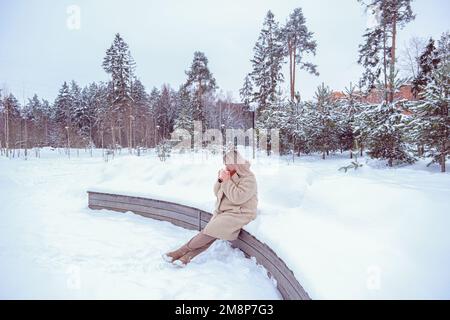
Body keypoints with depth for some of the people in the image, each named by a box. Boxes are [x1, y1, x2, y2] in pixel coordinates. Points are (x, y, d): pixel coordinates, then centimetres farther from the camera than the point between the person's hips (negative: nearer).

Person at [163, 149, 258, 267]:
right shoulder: (230, 174, 9)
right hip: (222, 211, 7)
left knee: (212, 230, -19)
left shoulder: (249, 178, -12)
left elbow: (238, 197, -24)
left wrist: (227, 181, -20)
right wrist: (220, 180, -6)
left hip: (239, 213, -7)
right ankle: (188, 256, -21)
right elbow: (217, 193, 11)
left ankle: (182, 251, -10)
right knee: (210, 232, -15)